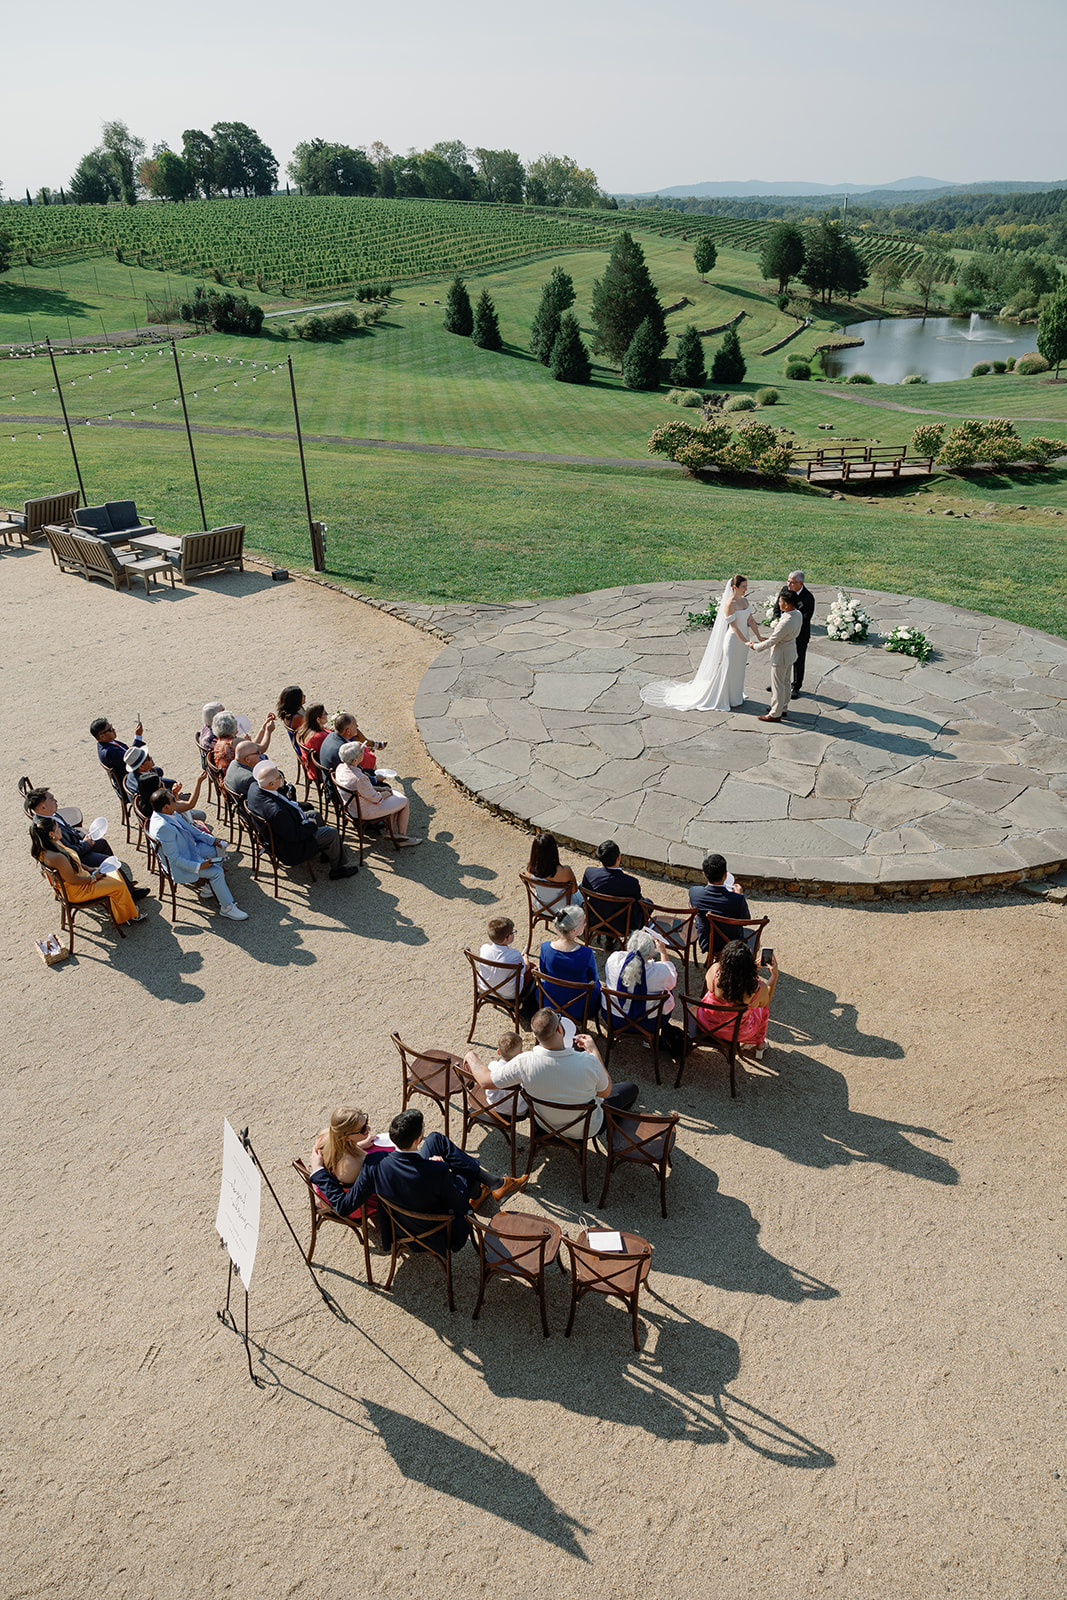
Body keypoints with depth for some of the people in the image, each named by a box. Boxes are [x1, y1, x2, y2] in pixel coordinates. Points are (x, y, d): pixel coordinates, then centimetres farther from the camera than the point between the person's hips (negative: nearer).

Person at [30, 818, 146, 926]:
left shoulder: (54, 843, -7)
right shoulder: (57, 857, -37)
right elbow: (72, 880, -27)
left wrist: (89, 869, 5)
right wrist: (93, 878, -13)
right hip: (76, 891, -10)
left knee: (115, 874, 10)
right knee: (119, 886, -5)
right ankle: (129, 915, 18)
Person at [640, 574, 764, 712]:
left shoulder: (745, 600, 5)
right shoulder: (729, 604, -20)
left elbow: (750, 620, 9)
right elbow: (734, 627, -22)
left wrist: (759, 637, 4)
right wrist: (745, 641, -27)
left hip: (744, 639, 8)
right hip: (733, 639, -8)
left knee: (739, 670, 18)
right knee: (728, 670, 3)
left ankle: (736, 697, 33)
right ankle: (725, 700, 16)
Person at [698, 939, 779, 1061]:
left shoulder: (714, 972, -31)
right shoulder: (759, 989, -31)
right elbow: (765, 1002, -4)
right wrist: (775, 975, -4)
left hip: (706, 1024, 1)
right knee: (762, 1006, 28)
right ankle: (759, 1046, 49)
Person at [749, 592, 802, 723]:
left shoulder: (786, 623, -34)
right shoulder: (797, 614, -6)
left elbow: (771, 642, -23)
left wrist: (755, 646, -9)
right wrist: (768, 637, 12)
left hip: (781, 656, -9)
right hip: (790, 652, 9)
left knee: (777, 685, 6)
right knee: (785, 682, 23)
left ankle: (775, 714, 19)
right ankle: (783, 708, 39)